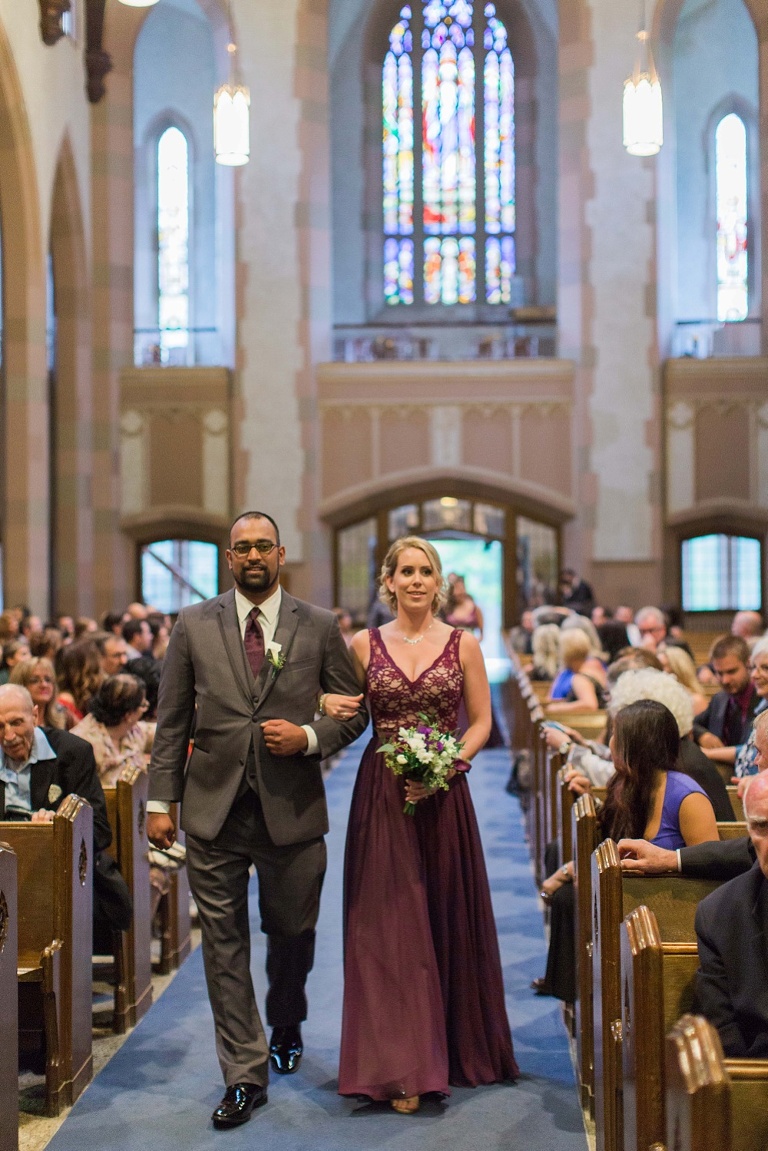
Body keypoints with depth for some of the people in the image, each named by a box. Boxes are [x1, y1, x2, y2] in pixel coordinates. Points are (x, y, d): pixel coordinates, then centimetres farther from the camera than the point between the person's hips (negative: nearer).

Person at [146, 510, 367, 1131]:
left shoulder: (320, 627, 3)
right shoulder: (194, 625, 4)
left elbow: (354, 711, 7)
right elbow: (172, 721, 5)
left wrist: (309, 737, -12)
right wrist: (161, 800, 0)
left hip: (292, 810, 0)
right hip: (214, 808, 0)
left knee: (292, 932, 14)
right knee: (225, 943, 2)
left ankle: (287, 1025, 43)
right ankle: (245, 1074, 13)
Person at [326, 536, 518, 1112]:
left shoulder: (463, 644, 3)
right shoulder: (365, 644, 5)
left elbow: (481, 722, 2)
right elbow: (345, 713, 12)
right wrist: (330, 706, -11)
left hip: (443, 794, 0)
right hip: (381, 795, 0)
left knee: (447, 918, 7)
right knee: (389, 924, -1)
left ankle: (455, 1047, 25)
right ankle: (401, 1066, 4)